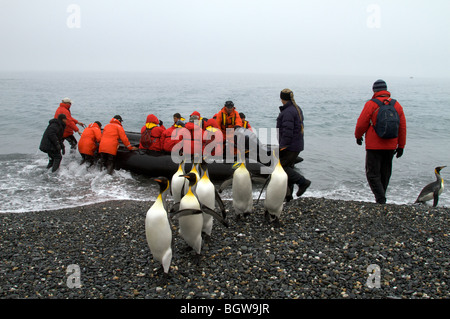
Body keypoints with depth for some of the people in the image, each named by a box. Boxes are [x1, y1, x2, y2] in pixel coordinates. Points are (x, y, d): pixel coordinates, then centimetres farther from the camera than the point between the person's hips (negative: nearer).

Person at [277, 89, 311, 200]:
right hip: (297, 144, 10)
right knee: (288, 167, 12)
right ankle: (287, 194, 15)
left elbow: (288, 131, -24)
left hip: (289, 146, -10)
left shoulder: (287, 112, -18)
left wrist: (284, 145, -22)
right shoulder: (297, 109, 14)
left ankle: (302, 182, -6)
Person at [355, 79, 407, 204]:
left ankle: (381, 199, -12)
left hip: (374, 146, -5)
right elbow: (402, 127, 8)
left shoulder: (371, 104, -10)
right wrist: (401, 146, 15)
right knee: (385, 174, 17)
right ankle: (381, 198, 27)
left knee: (372, 174, 0)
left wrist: (358, 136, 13)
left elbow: (361, 124, -7)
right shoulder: (397, 105, 6)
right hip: (390, 147, 5)